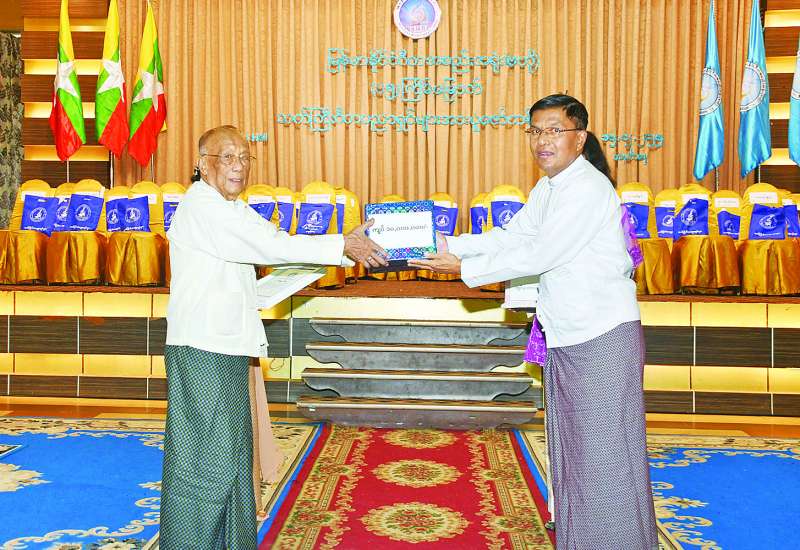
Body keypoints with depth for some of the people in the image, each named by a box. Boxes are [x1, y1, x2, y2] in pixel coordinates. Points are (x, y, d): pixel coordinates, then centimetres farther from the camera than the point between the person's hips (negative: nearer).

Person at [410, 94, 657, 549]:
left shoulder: (589, 189, -17)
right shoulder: (546, 190, 13)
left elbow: (538, 256, -21)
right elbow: (509, 236, 12)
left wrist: (464, 268, -15)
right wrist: (449, 246, 0)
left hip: (604, 339, -9)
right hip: (565, 337, 9)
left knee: (605, 455, -2)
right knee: (569, 451, 16)